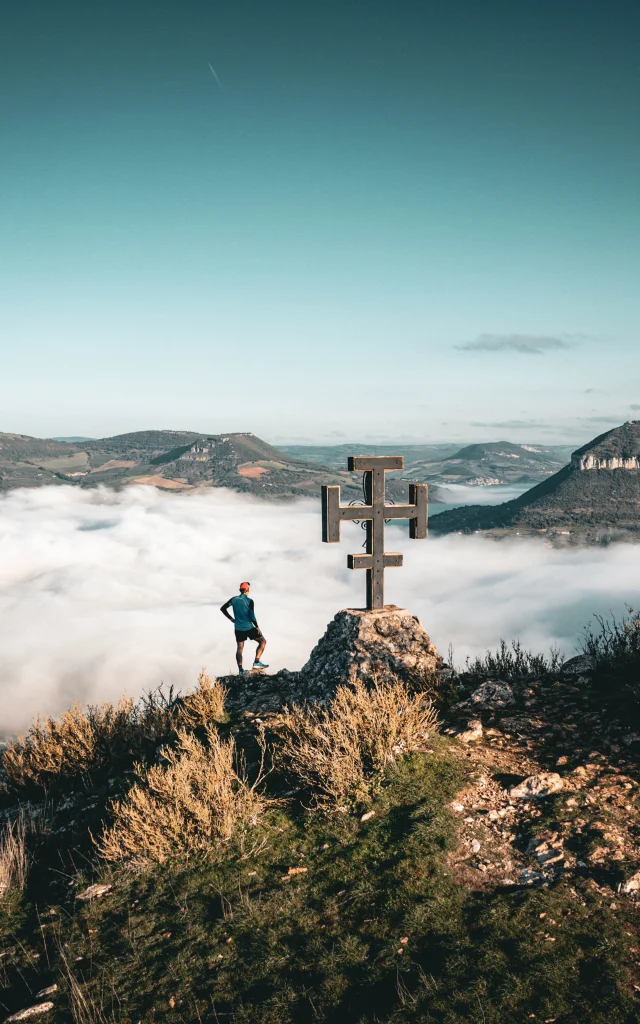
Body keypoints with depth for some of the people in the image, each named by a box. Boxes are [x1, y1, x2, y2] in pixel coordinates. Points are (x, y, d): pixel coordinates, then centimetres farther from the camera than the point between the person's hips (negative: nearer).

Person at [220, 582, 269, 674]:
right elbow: (252, 616, -16)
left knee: (239, 648, 10)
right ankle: (257, 662, 1)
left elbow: (222, 608, 12)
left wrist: (231, 618, 18)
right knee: (262, 641, 11)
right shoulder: (249, 601, -11)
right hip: (249, 627, -5)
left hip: (238, 628, 5)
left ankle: (240, 669, 7)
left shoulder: (234, 599, 3)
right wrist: (257, 627, -4)